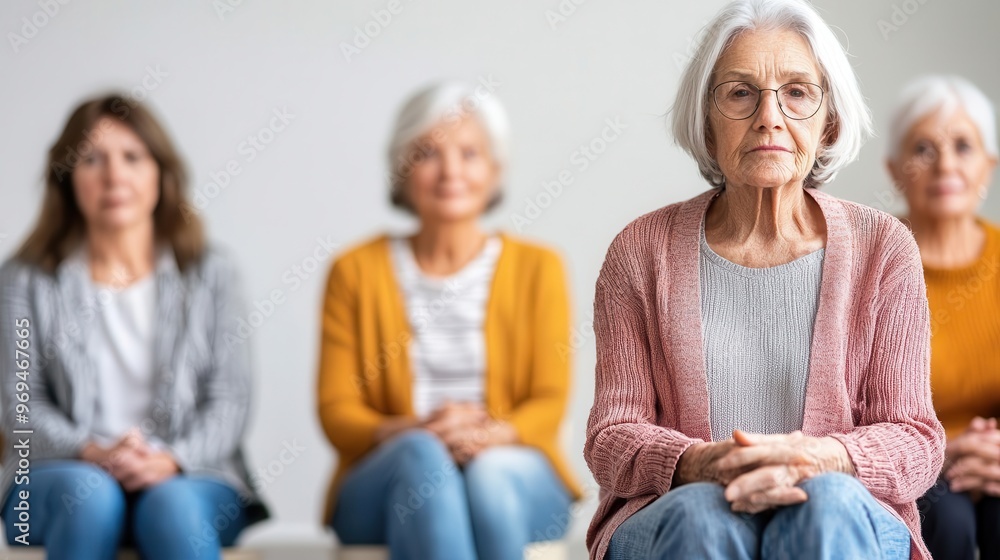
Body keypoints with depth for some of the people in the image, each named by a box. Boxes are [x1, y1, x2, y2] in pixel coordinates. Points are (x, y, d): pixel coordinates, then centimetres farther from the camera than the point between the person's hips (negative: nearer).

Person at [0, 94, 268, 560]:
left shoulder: (209, 276, 10)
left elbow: (229, 401, 2)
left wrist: (171, 460, -18)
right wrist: (92, 453, -17)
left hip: (189, 479, 0)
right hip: (61, 474, 0)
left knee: (172, 505, -35)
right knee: (90, 493, -35)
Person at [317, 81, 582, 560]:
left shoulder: (536, 267, 12)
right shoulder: (357, 271, 11)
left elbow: (550, 402, 3)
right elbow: (337, 411, 4)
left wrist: (492, 434, -20)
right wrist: (408, 430, -18)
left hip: (514, 477, 0)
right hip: (387, 487, 0)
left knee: (490, 474, -36)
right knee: (422, 455, -35)